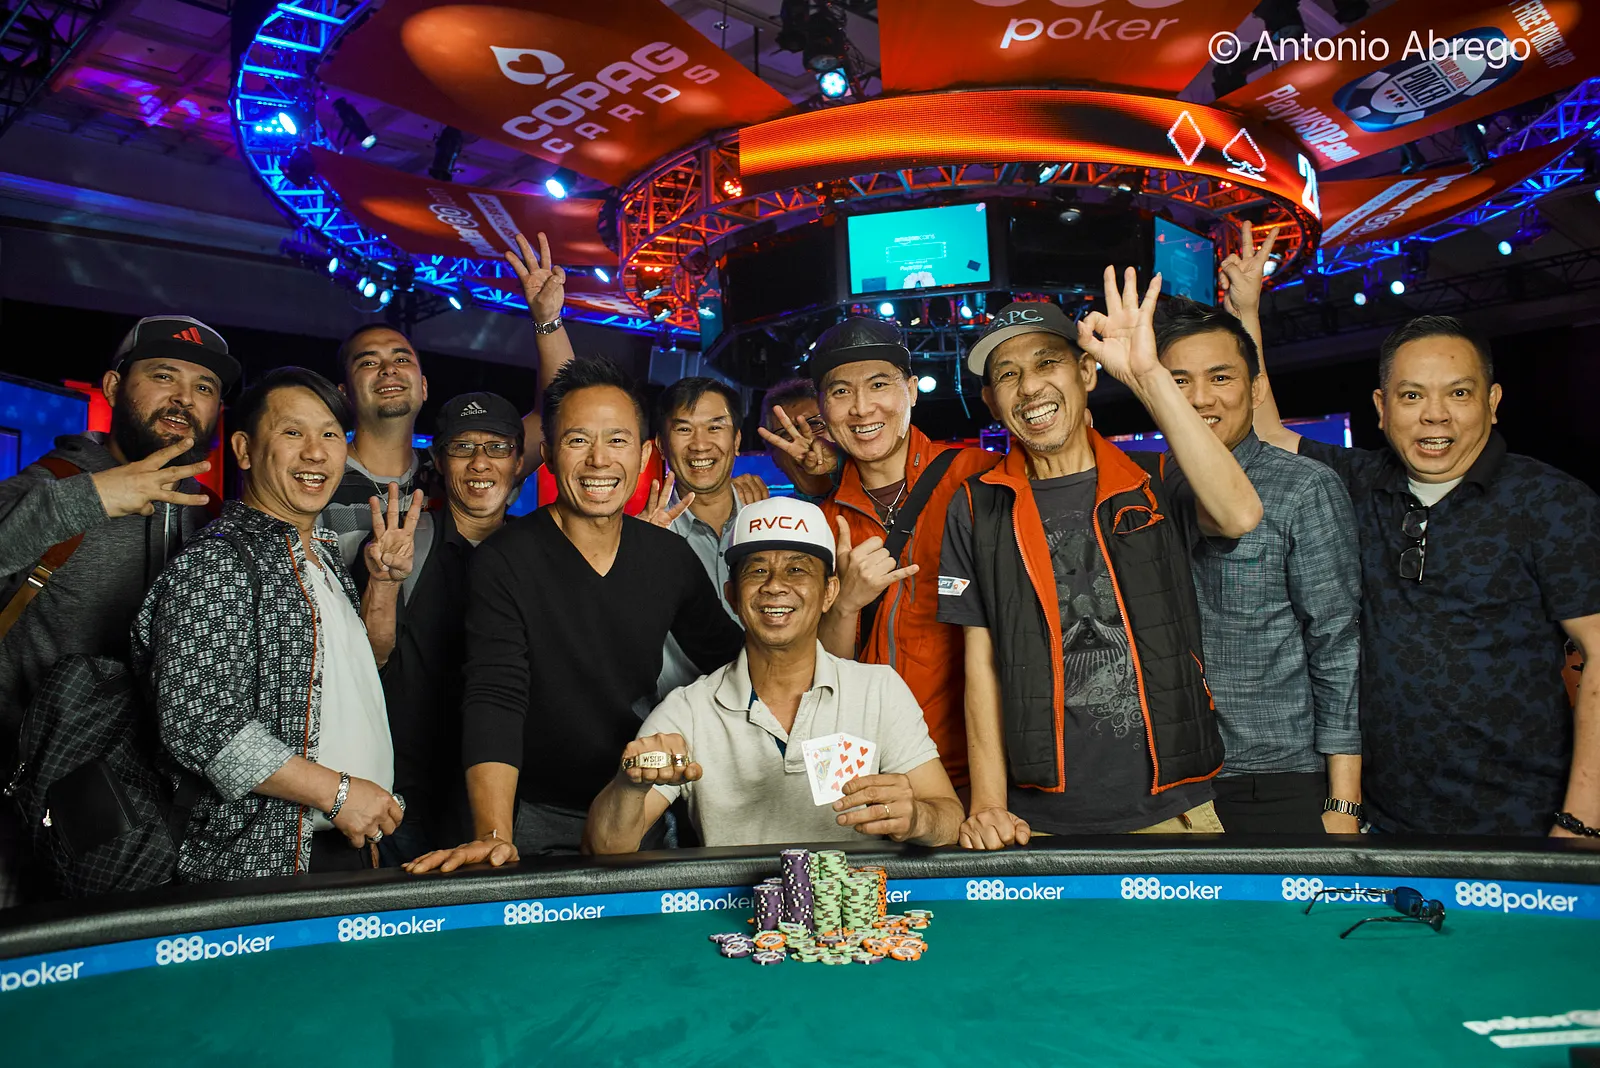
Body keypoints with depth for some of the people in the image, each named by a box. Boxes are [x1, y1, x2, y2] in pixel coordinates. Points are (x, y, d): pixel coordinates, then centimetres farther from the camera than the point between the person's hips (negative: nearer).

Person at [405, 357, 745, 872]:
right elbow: (494, 702, -21)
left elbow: (732, 659, 11)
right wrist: (494, 836, -32)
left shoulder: (670, 556, -1)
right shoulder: (504, 562, -12)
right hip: (536, 819, -3)